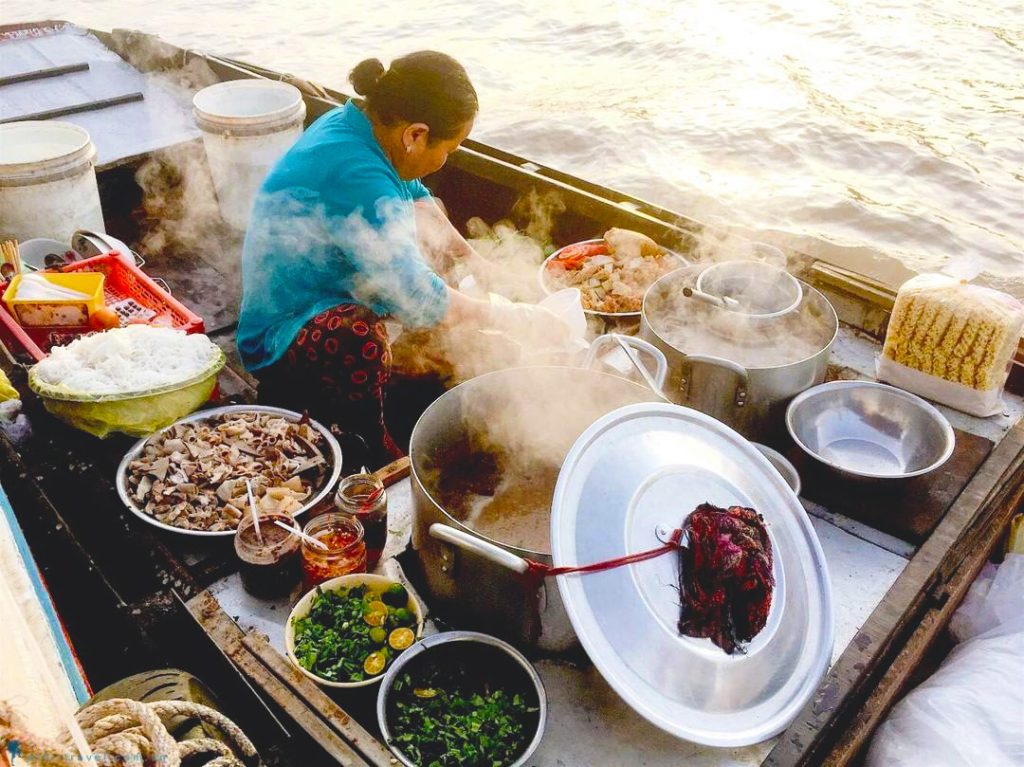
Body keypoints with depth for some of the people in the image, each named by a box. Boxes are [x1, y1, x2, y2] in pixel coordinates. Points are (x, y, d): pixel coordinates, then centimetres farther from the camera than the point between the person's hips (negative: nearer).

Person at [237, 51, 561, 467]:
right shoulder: (355, 176, -33)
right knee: (358, 340, -40)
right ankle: (376, 454, -11)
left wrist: (468, 256, 6)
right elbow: (416, 300, -30)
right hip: (283, 336, -10)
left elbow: (416, 198, 14)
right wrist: (504, 316, -18)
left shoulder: (361, 121, -4)